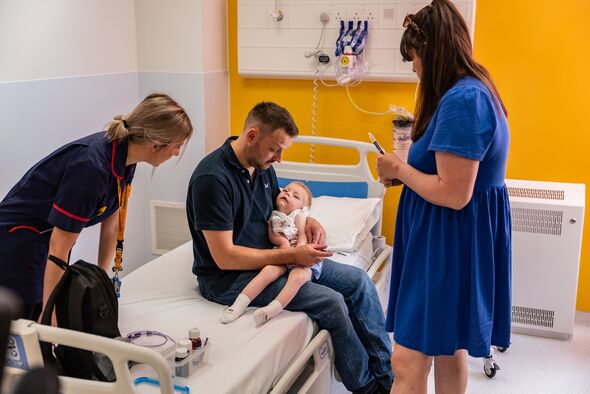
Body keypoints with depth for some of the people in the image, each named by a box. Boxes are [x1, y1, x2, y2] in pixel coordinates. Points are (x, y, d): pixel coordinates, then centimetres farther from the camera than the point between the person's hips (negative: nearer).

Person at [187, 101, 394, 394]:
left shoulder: (262, 165, 2)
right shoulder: (212, 178, -24)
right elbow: (225, 257, -26)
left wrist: (307, 221, -2)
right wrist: (291, 255, -24)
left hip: (270, 257, 9)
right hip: (228, 277, -9)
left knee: (358, 280, 0)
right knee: (332, 302, -21)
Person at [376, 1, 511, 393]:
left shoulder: (461, 101, -22)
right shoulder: (474, 90, 11)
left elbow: (453, 194, -26)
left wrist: (399, 168, -12)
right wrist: (405, 172, 8)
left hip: (449, 241, -11)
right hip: (455, 237, 11)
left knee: (408, 361, -4)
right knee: (448, 346, 23)